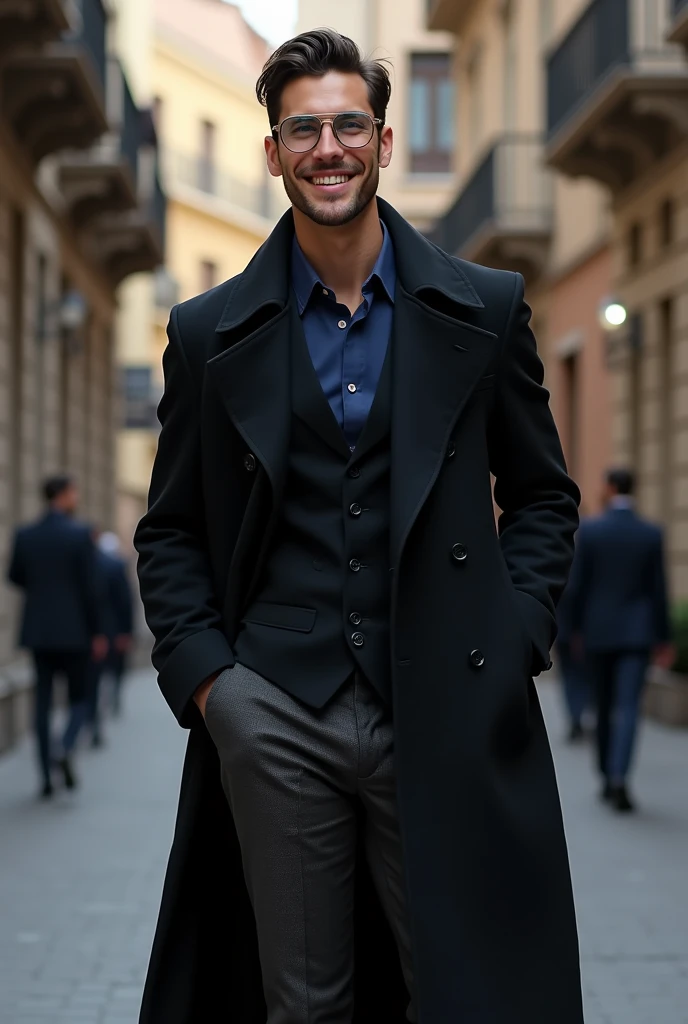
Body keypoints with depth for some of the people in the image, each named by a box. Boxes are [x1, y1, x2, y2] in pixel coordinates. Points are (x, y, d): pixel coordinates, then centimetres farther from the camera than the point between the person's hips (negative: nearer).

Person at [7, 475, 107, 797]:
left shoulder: (25, 535, 2)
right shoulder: (80, 533, -10)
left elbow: (15, 576, 12)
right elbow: (90, 586, -10)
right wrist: (97, 632, -4)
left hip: (38, 631, 4)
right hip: (73, 630, -4)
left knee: (43, 702, 8)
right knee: (79, 698, 8)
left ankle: (46, 776, 7)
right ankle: (66, 750, -19)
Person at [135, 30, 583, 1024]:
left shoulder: (485, 309, 6)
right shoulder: (210, 334, 7)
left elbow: (543, 494, 12)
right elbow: (170, 531, 12)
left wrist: (513, 642, 0)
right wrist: (199, 673, -1)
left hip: (442, 714, 0)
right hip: (272, 718, 1)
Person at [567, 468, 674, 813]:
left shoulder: (588, 530, -6)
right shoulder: (652, 534, -2)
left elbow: (577, 586, -6)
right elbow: (658, 590, -1)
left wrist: (575, 629, 7)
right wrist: (664, 638, 6)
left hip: (598, 632, 1)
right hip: (636, 633, 0)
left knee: (605, 707, 15)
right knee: (628, 708, -7)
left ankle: (608, 778, 22)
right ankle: (619, 779, -24)